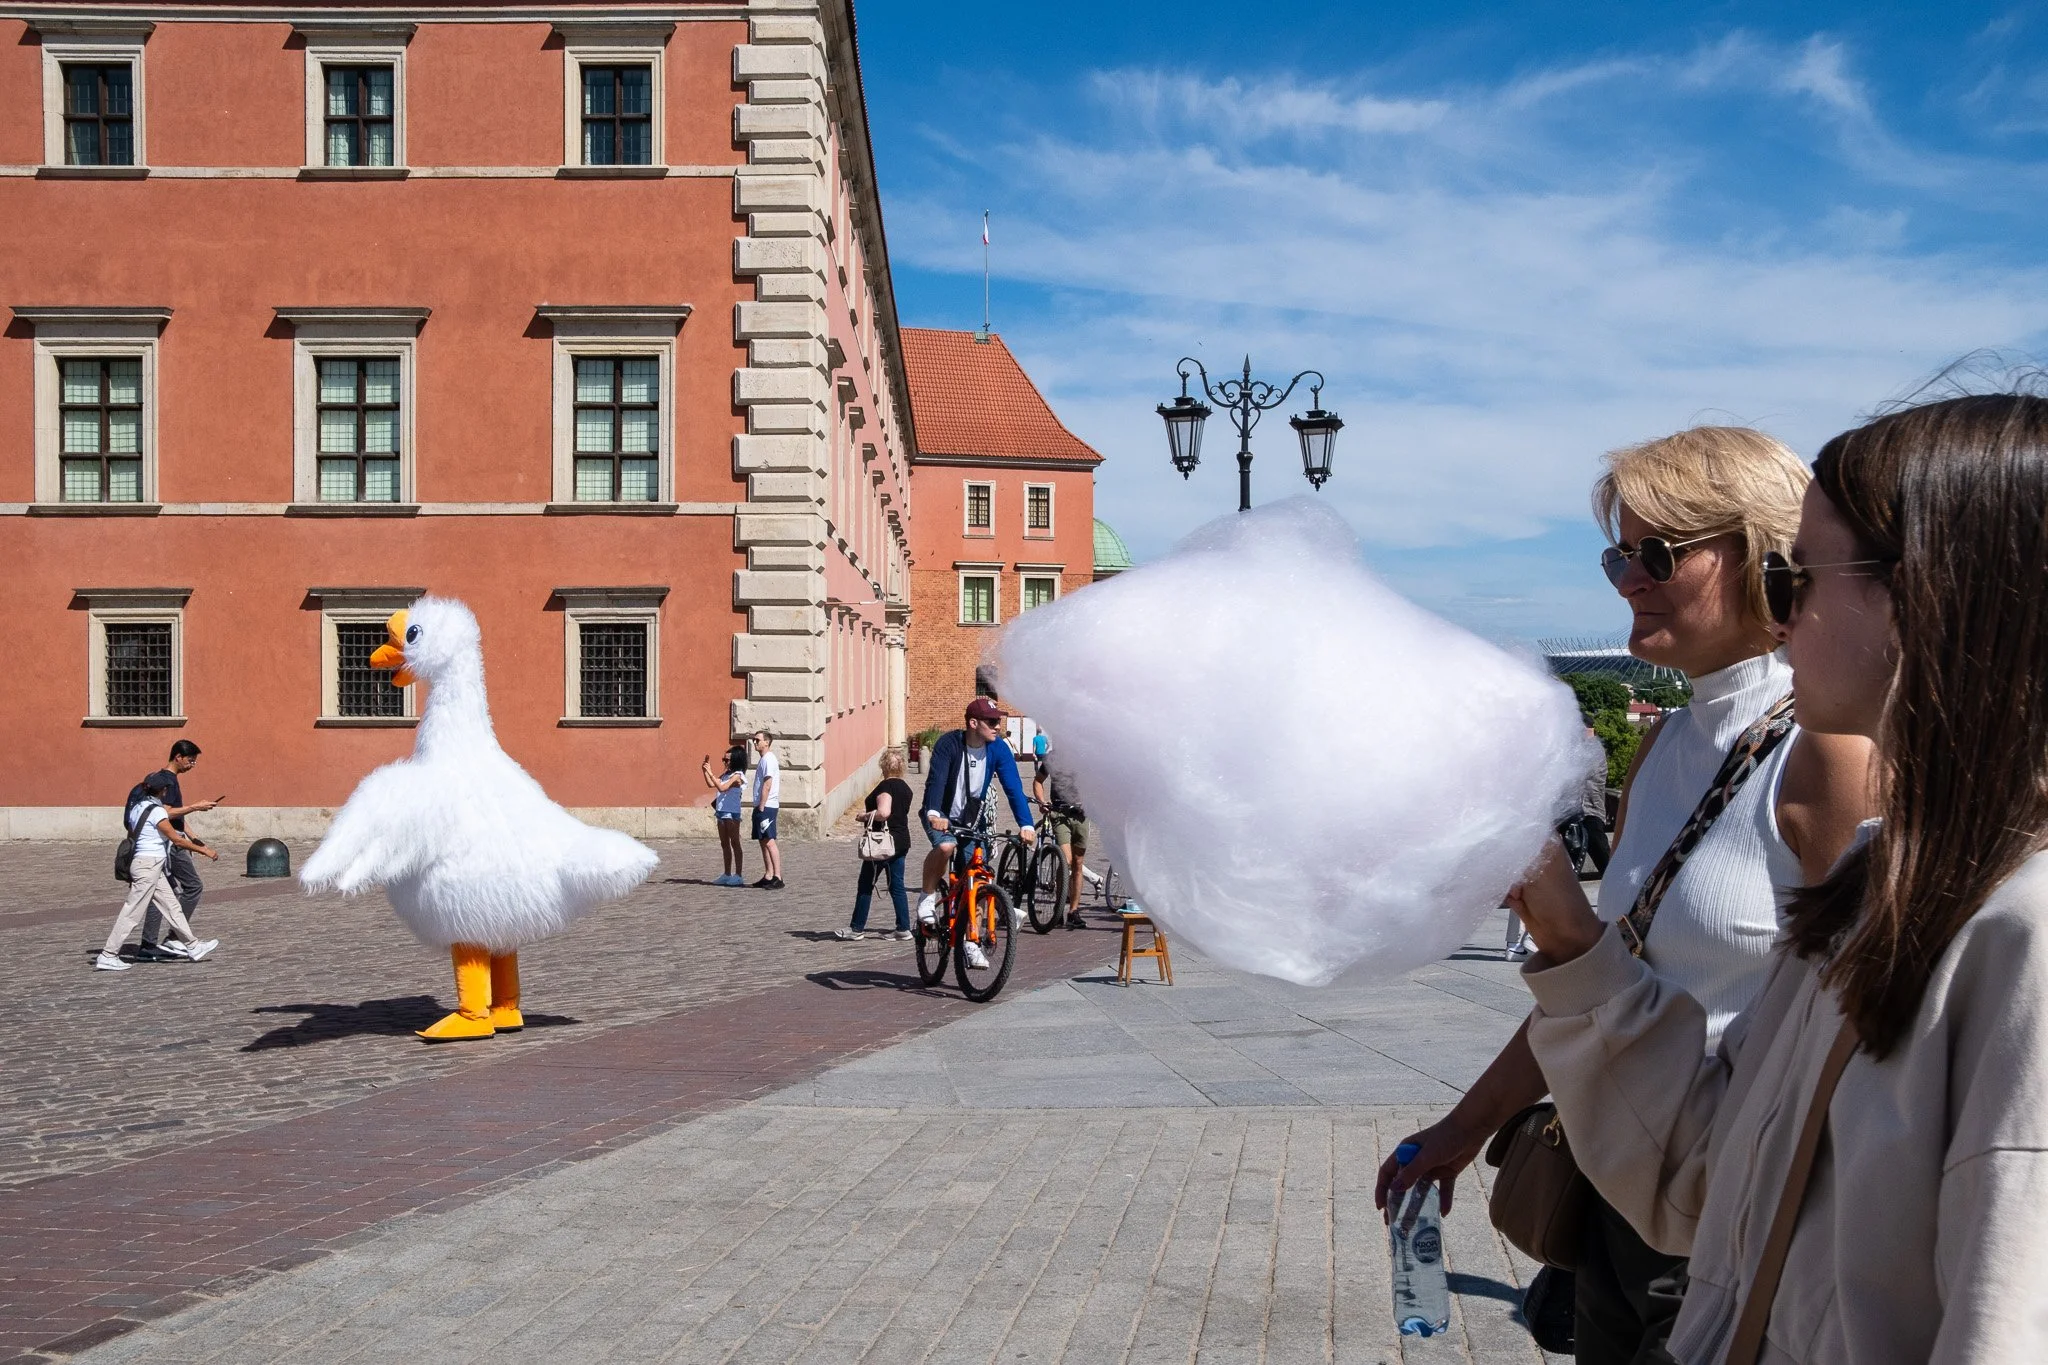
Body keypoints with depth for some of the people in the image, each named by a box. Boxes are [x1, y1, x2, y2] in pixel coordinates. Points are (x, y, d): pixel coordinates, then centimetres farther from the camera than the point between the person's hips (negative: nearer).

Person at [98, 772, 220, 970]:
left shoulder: (137, 807, 11)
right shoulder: (157, 811, -15)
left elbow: (130, 836, 19)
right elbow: (177, 839, -15)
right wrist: (203, 850, -7)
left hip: (140, 862, 9)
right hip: (149, 865, -9)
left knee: (171, 906, 13)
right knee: (132, 912, -5)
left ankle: (192, 945, 18)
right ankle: (108, 956, -2)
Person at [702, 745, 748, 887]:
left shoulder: (737, 776, -12)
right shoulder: (726, 774, 13)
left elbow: (722, 787, -25)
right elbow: (711, 784, 15)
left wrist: (710, 773, -25)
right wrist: (705, 770, 6)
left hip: (731, 813, -9)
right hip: (722, 812, 9)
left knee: (735, 843, -4)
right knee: (724, 844, 12)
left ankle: (738, 875, -1)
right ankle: (727, 875, 18)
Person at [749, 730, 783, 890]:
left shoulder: (768, 760, -13)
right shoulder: (764, 760, 18)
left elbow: (767, 785, -18)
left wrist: (761, 806, -19)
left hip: (766, 807, -10)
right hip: (762, 806, 10)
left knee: (769, 841, -12)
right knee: (763, 842, 11)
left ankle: (777, 878, -14)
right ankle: (768, 876, 15)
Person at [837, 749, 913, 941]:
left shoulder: (886, 786, -16)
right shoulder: (905, 788, 11)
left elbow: (883, 812, -29)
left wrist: (866, 815, -13)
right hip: (902, 841, 8)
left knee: (865, 885, 2)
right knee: (897, 885, 11)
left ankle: (857, 928, 7)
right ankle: (904, 928, 8)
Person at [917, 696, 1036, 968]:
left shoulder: (998, 748, -13)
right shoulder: (949, 743, -22)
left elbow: (1013, 787, -17)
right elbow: (936, 779, -33)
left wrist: (1026, 825, -30)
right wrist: (934, 814, -50)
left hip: (971, 820, 3)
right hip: (941, 816, -3)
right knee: (945, 846, -35)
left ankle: (970, 943, 9)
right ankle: (928, 897, -10)